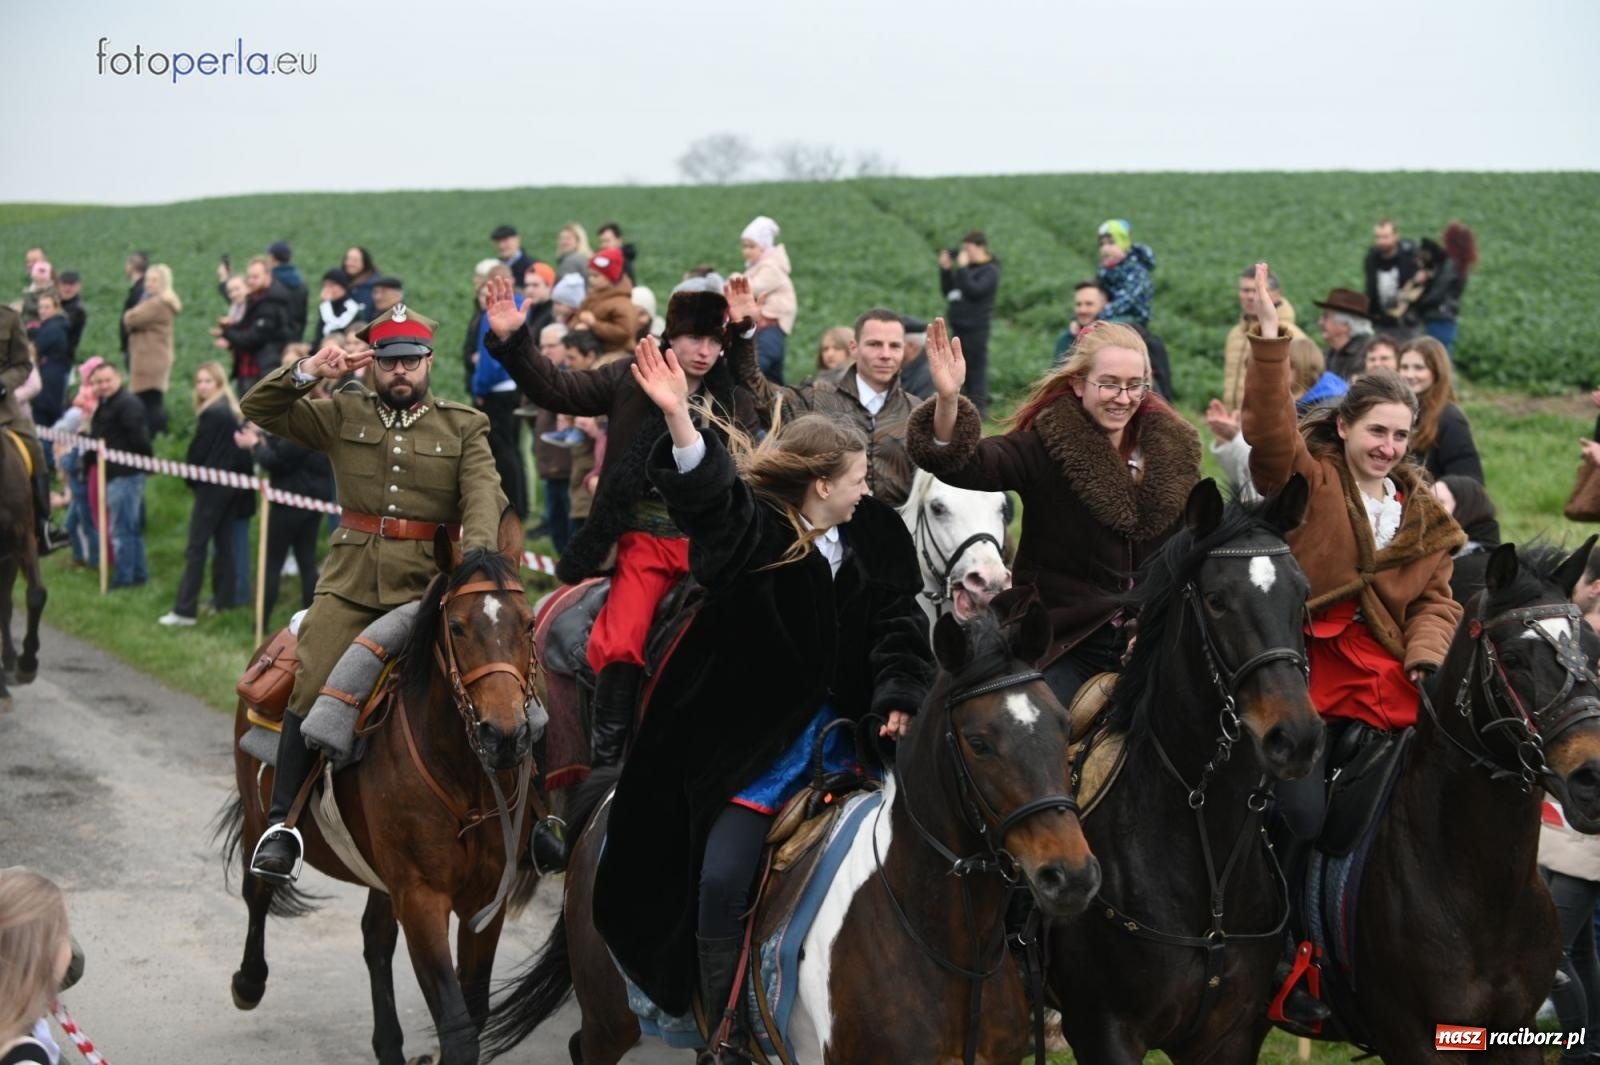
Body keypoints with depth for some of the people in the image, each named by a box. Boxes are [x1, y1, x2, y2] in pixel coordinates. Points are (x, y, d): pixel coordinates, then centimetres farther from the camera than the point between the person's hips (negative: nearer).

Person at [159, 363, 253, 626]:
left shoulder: (211, 414, -16)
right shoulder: (233, 411, 9)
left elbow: (198, 451, -13)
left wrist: (192, 479, 2)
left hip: (212, 486, -9)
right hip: (234, 483, 9)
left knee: (196, 546, -6)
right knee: (223, 541, 14)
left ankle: (185, 610, -6)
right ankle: (225, 599, 18)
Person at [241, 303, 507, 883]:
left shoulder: (465, 428, 10)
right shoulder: (342, 414, 14)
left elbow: (484, 497, -6)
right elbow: (258, 409, 11)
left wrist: (476, 552, -27)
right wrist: (308, 372, -6)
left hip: (428, 585, 0)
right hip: (350, 581, 1)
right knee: (311, 689, -15)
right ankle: (283, 823, -8)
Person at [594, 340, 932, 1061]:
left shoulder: (873, 536, 3)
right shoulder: (753, 532, -13)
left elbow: (897, 623, 3)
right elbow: (705, 494, -32)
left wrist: (899, 698, -13)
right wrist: (679, 419, -49)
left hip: (846, 729, 4)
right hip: (752, 741, -4)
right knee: (721, 881, -9)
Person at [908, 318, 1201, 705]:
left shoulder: (1172, 449, 2)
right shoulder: (1048, 443, -11)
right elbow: (966, 464, -28)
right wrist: (947, 401, -46)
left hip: (1144, 643, 4)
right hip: (1061, 644, -4)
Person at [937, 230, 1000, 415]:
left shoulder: (989, 271, -7)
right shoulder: (967, 268, 15)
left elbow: (974, 290, -22)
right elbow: (947, 291, 19)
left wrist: (962, 267, -18)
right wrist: (945, 269, 7)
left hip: (975, 328, -8)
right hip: (959, 326, 8)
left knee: (976, 368, -7)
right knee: (964, 369, 12)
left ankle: (978, 407, -5)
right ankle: (971, 406, 19)